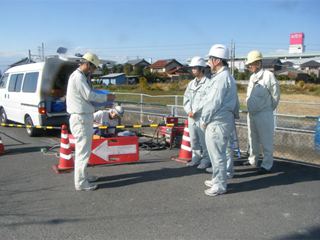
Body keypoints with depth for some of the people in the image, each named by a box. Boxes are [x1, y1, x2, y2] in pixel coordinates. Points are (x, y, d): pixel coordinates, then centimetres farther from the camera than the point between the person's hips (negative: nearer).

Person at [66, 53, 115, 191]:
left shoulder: (82, 77, 20)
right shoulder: (78, 76, -13)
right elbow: (89, 95, -19)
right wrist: (106, 98, -8)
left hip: (85, 117, 11)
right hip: (81, 118, -11)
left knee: (84, 149, 19)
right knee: (83, 151, -6)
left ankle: (84, 175, 31)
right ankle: (81, 183, 0)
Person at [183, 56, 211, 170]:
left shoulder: (207, 83, -6)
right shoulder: (191, 83, 16)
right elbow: (186, 98, 13)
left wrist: (195, 112, -12)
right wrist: (189, 111, -3)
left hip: (202, 117, -6)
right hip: (191, 117, 7)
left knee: (204, 140, -1)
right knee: (193, 140, 12)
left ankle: (206, 159, 12)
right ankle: (196, 158, 24)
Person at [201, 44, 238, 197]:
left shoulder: (222, 78, -18)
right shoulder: (222, 76, 16)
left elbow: (214, 103, -20)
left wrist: (205, 120, -9)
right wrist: (206, 119, 15)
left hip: (218, 122, -11)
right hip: (218, 121, 11)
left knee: (217, 155, -2)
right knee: (216, 153, 20)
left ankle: (220, 186, 8)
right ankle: (217, 180, 33)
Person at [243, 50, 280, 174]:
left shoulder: (268, 76, -11)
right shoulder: (252, 77, 12)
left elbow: (276, 94, -6)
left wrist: (270, 108, 3)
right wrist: (251, 109, 17)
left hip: (264, 115, -8)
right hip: (251, 113, 8)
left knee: (266, 141, 1)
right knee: (253, 139, 18)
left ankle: (267, 165, 11)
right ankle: (253, 160, 32)